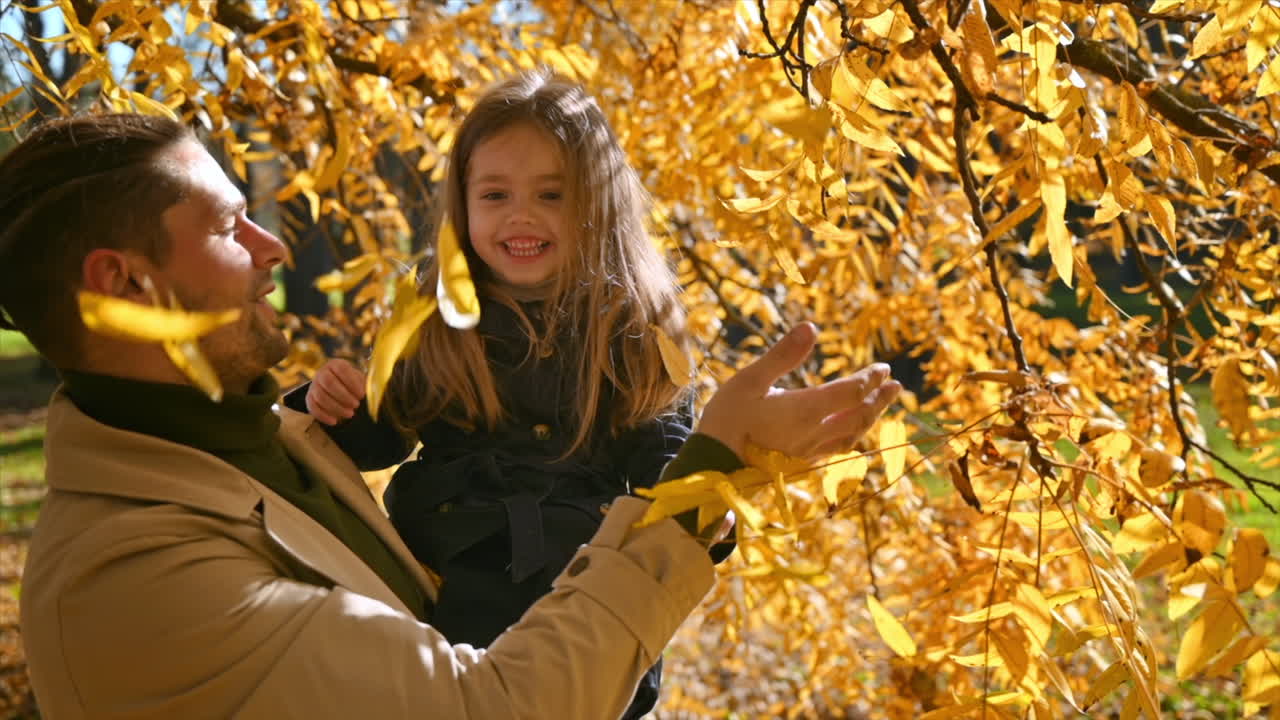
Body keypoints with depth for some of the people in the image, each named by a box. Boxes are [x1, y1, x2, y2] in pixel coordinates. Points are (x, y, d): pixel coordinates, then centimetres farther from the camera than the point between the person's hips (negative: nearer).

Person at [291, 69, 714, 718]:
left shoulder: (633, 326, -7)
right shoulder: (438, 320, -3)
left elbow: (662, 454, 0)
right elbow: (386, 438, 8)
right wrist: (345, 412, -12)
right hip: (442, 585, 2)